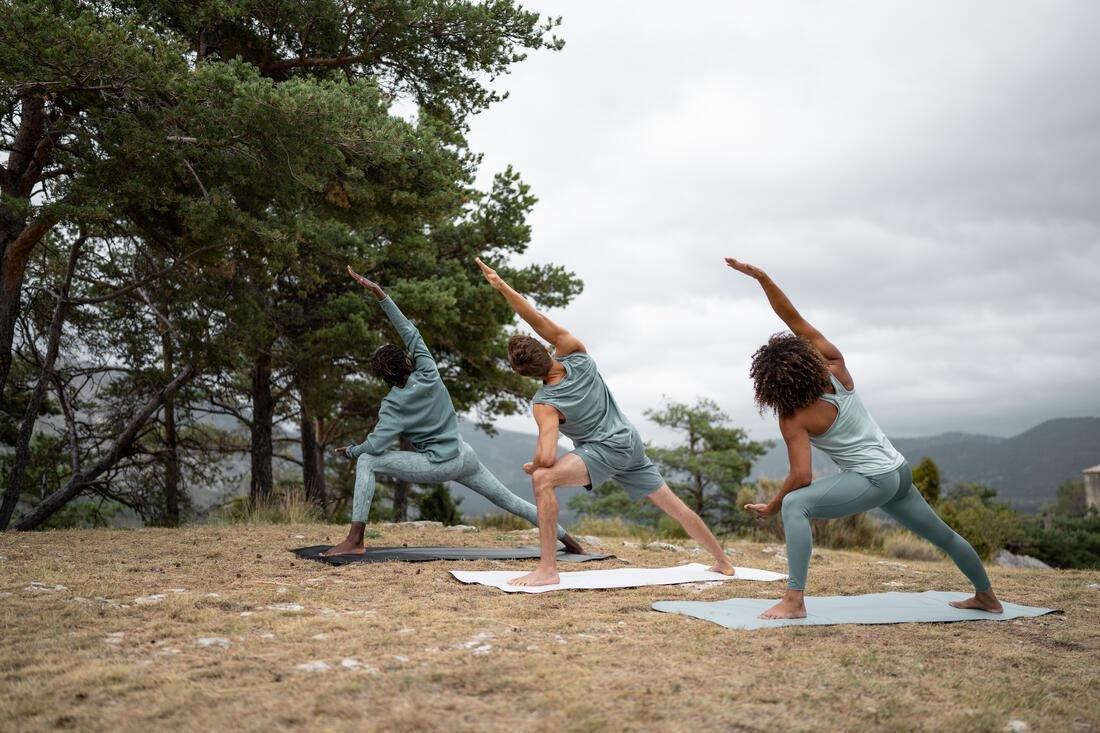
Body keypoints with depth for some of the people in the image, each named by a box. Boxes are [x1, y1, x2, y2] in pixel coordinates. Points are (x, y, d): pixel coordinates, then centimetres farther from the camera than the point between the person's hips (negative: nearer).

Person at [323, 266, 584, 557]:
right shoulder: (428, 372, -4)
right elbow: (410, 332, -3)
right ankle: (565, 538, 18)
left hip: (436, 466, -5)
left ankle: (355, 540, -11)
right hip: (464, 458, 5)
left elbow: (375, 445, -15)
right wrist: (379, 292, -7)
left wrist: (350, 451, 6)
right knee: (510, 500, 15)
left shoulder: (392, 405, -10)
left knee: (366, 461, -2)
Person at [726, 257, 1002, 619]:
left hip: (871, 480, -8)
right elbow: (794, 318, -8)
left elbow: (801, 477, -23)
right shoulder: (835, 366, -6)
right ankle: (987, 596, 47)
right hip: (898, 470, 8)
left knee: (795, 504, -23)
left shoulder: (794, 419, -19)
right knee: (943, 535, 28)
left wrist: (771, 507, -8)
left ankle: (794, 600, -31)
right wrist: (762, 278, -15)